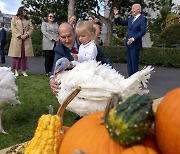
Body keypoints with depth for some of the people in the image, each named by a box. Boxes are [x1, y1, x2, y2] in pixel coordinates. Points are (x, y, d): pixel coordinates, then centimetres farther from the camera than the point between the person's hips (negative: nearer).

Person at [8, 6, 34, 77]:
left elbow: (31, 28, 9)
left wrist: (26, 35, -9)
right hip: (17, 39, -2)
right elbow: (13, 28, -1)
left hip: (26, 40, 3)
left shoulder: (28, 19, 20)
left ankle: (24, 71, 2)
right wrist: (20, 35, -12)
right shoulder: (14, 18, 10)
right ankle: (16, 71, 1)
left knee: (24, 55, -1)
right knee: (16, 55, -4)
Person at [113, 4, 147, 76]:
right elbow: (121, 22, 23)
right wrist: (116, 15, 8)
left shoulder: (143, 19, -6)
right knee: (129, 63, 9)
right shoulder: (131, 18, 15)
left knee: (134, 62, -4)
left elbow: (143, 31, -15)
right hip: (128, 44, 7)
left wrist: (133, 39, -20)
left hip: (135, 44, -7)